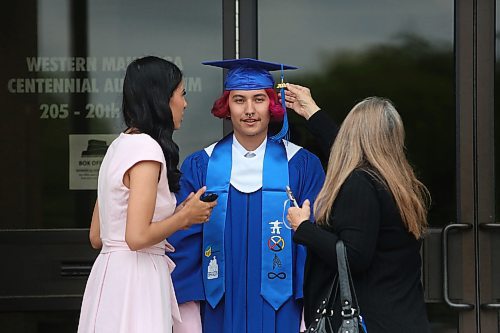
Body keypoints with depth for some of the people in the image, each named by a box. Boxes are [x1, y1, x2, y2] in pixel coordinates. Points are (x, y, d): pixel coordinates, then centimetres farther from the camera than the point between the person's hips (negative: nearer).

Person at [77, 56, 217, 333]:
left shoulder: (119, 146, 14)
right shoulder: (147, 149, -13)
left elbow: (96, 237, 17)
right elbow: (137, 237, -20)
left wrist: (175, 218, 19)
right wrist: (185, 216, -4)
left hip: (110, 273, 9)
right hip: (134, 280, -9)